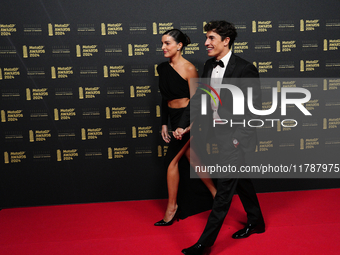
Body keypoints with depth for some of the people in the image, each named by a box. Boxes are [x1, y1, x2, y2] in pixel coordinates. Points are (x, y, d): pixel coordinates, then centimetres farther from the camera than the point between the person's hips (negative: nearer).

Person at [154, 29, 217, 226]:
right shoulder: (162, 68, 7)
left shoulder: (189, 69, -13)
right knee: (189, 158, 15)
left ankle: (172, 207, 11)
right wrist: (164, 124, 10)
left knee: (172, 161, -5)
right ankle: (214, 194, 33)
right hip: (174, 117, 8)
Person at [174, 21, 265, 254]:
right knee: (240, 181, 21)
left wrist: (239, 138, -18)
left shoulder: (244, 68, -16)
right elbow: (199, 97, 10)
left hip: (235, 136, -8)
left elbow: (255, 109, -15)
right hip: (219, 134, 8)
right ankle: (256, 222, 42)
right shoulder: (209, 65, 6)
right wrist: (183, 125, 4)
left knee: (225, 188, 0)